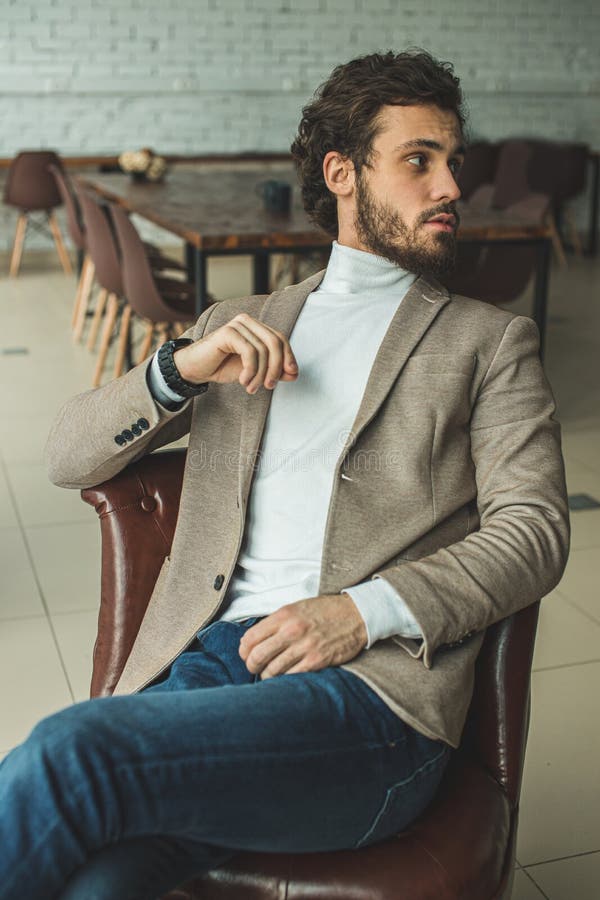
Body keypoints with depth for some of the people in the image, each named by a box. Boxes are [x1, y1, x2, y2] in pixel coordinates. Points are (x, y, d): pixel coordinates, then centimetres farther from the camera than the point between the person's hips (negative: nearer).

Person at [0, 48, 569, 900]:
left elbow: (534, 529, 2)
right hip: (208, 659, 3)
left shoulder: (491, 341, 15)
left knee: (73, 752, -28)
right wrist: (182, 366, -2)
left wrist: (365, 612, -13)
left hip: (373, 688, -2)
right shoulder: (237, 326, 23)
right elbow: (70, 456, 18)